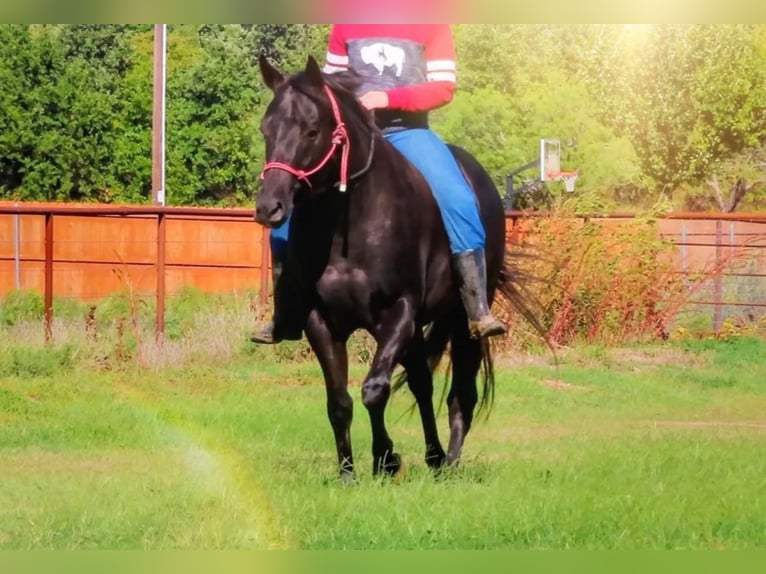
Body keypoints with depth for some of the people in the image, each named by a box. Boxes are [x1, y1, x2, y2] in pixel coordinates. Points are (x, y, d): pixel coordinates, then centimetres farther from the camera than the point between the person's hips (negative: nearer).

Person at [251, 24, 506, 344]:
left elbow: (443, 88, -7)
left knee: (457, 199, -27)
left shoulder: (431, 25, -1)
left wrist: (389, 98, -20)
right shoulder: (346, 26, 8)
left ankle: (478, 313, -25)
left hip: (409, 131, -3)